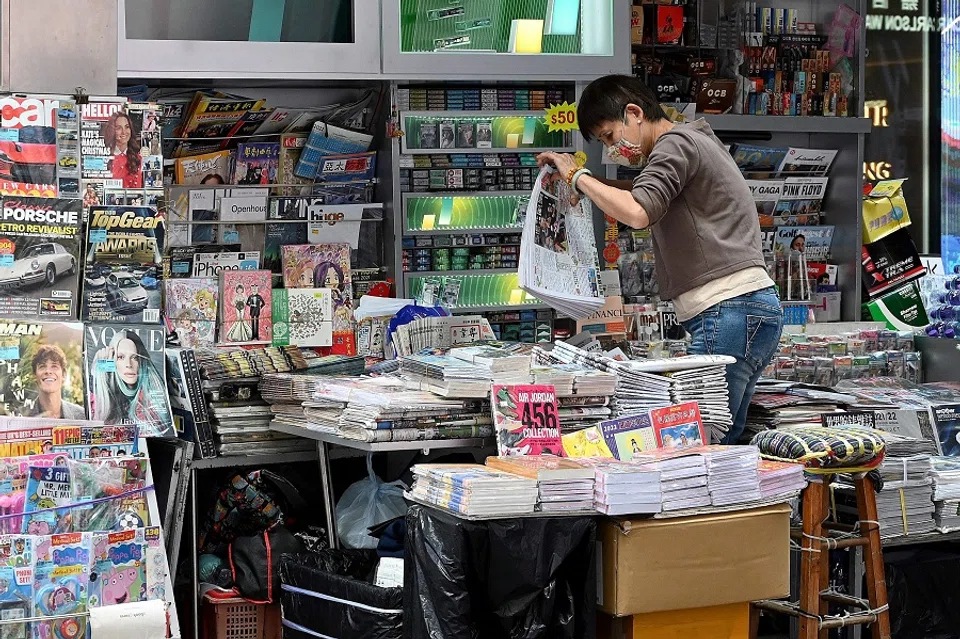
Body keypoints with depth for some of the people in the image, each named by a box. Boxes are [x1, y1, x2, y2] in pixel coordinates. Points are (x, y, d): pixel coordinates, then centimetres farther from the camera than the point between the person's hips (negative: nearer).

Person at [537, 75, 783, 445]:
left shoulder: (676, 143, -5)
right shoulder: (695, 141, 27)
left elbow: (637, 213, -20)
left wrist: (577, 176, -8)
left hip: (730, 309, -10)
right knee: (723, 446, 7)